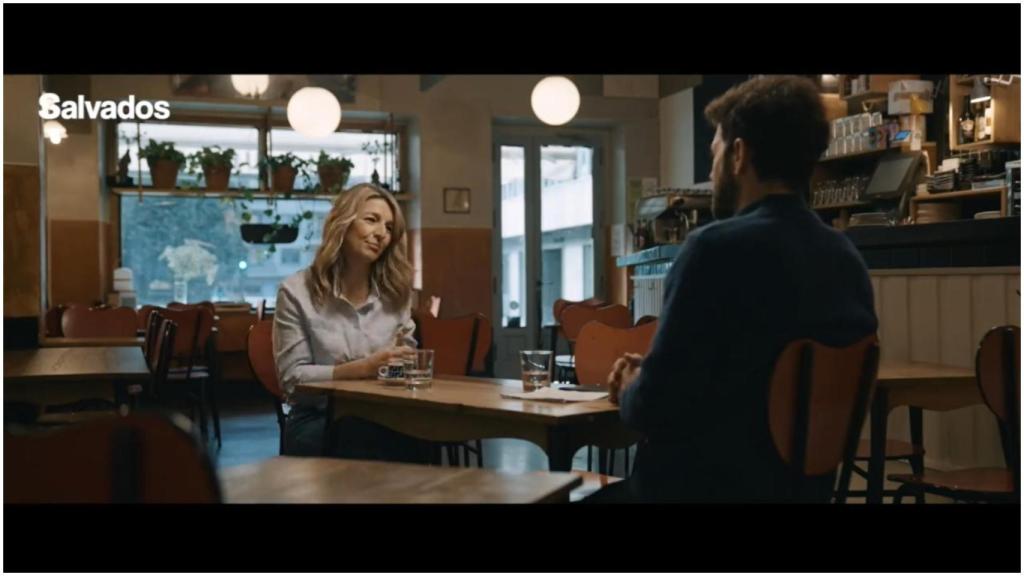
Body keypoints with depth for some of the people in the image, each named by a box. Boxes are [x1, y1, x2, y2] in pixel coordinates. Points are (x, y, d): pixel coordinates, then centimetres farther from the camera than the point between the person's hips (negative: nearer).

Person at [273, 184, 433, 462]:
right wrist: (362, 368, -19)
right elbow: (293, 378, -7)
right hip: (315, 422, -3)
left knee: (418, 438, -33)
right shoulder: (297, 291, -2)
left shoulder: (395, 292, 12)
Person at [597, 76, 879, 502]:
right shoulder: (849, 262, 2)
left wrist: (631, 391, 2)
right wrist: (650, 379, 12)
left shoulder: (718, 247, -20)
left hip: (700, 484, -7)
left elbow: (654, 408, -20)